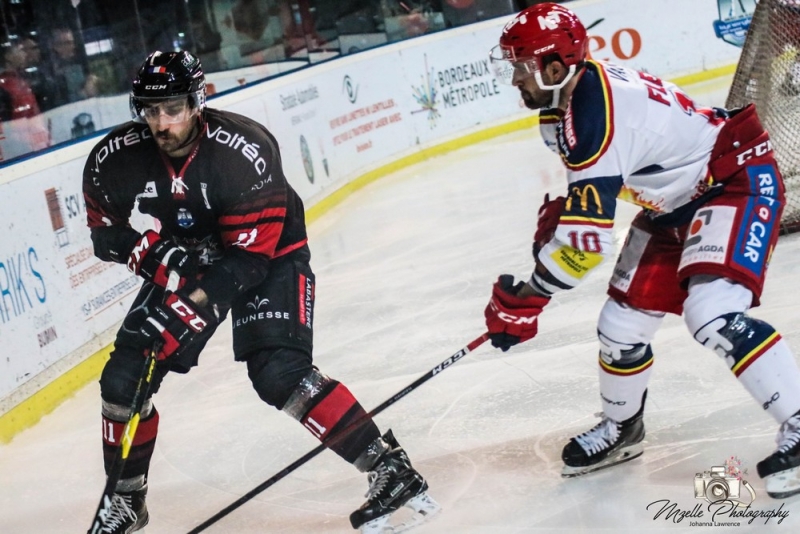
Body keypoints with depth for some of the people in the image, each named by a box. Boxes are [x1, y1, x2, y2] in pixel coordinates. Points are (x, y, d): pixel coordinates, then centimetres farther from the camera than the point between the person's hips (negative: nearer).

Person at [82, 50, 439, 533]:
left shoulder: (244, 149, -32)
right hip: (189, 257, 5)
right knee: (123, 379, -2)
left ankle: (389, 468, -17)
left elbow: (250, 253, -30)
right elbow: (105, 231, -3)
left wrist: (191, 306, -38)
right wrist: (153, 253, -23)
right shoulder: (115, 158, -18)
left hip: (271, 255, -5)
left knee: (278, 375, -25)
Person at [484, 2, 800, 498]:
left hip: (737, 179, -10)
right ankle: (621, 428, 33)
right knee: (623, 321, 10)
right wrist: (555, 215, 8)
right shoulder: (565, 98, -2)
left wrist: (527, 297, -23)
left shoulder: (596, 116, -32)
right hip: (675, 199, 10)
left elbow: (588, 237, -33)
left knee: (712, 313, -30)